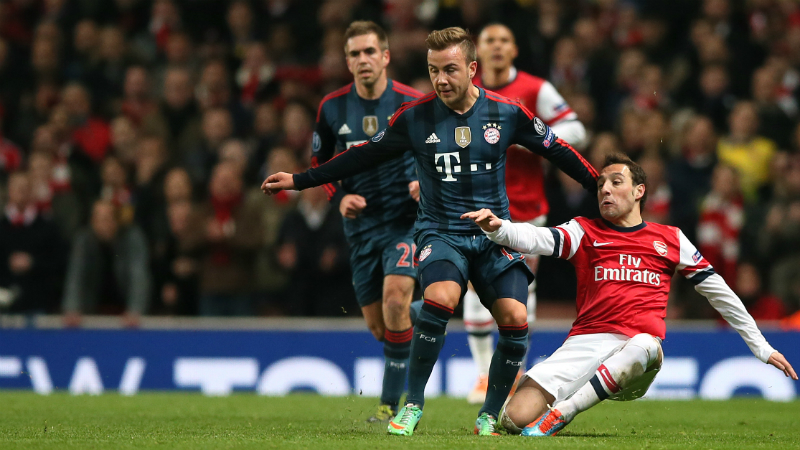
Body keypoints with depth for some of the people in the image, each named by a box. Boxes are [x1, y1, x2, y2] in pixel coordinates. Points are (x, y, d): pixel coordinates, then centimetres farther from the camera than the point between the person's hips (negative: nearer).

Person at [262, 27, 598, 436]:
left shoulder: (506, 113, -2)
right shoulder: (415, 117, -3)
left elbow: (557, 151, 10)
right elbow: (363, 156, 8)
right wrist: (299, 181, 9)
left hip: (494, 236, 2)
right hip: (440, 231, -1)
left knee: (515, 318, -17)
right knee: (441, 298, -31)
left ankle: (490, 416, 3)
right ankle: (412, 405, -16)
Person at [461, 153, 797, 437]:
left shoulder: (670, 239, 17)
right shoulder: (584, 232, 14)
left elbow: (718, 291, 21)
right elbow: (536, 239, -4)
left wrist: (761, 347, 21)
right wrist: (496, 228, -26)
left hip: (640, 353, 0)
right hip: (587, 343, 0)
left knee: (642, 346, -40)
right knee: (518, 417, -19)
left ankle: (559, 414, -31)